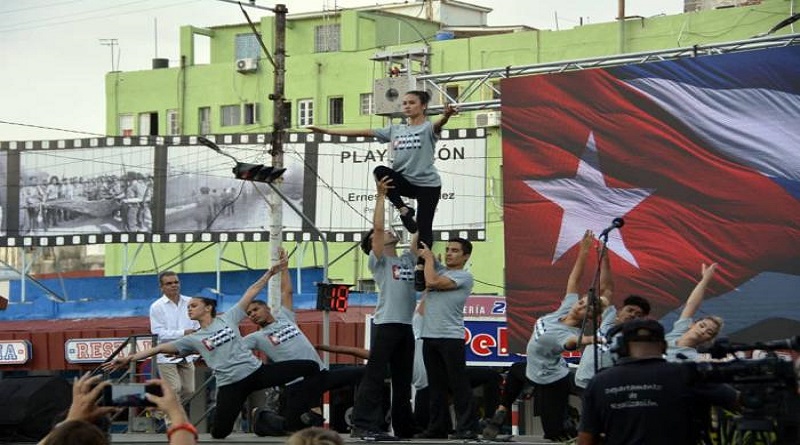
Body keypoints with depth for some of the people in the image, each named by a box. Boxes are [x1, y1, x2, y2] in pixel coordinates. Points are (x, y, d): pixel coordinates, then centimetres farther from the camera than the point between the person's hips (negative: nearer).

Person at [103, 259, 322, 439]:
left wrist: (270, 273, 4)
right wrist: (130, 358, 0)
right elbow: (161, 348, 6)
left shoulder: (228, 318, 9)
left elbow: (251, 292, 9)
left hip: (256, 371, 0)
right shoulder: (193, 339, 10)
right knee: (218, 433, -9)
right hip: (231, 384, 0)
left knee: (310, 367, -12)